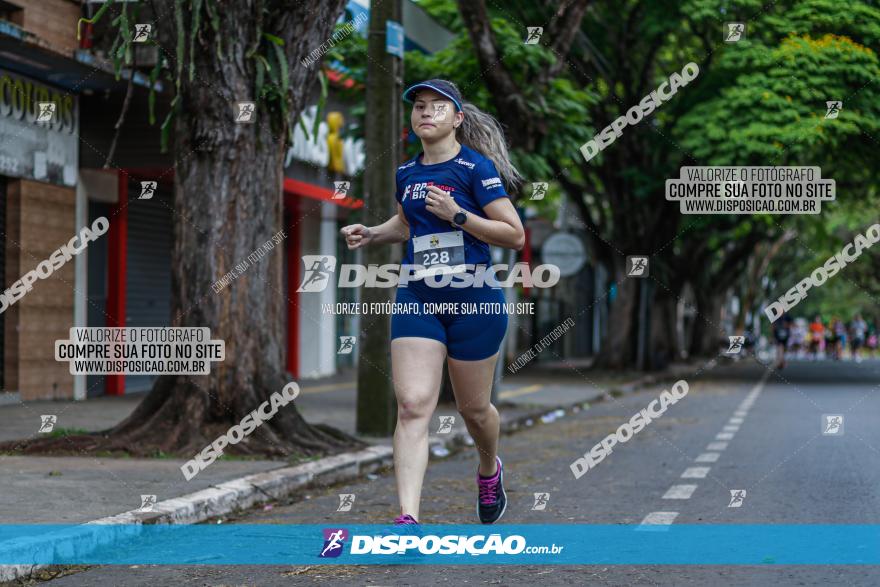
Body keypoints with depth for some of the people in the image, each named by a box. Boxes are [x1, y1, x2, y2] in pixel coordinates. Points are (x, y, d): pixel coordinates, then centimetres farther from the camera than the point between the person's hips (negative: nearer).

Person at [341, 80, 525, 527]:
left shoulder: (476, 166, -8)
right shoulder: (406, 173, 10)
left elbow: (515, 235, -11)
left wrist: (456, 214, -18)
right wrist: (370, 234, 13)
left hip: (473, 298, -4)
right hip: (416, 297, 4)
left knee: (473, 409, 12)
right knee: (413, 405, -11)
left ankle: (489, 470, 45)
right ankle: (408, 519, -16)